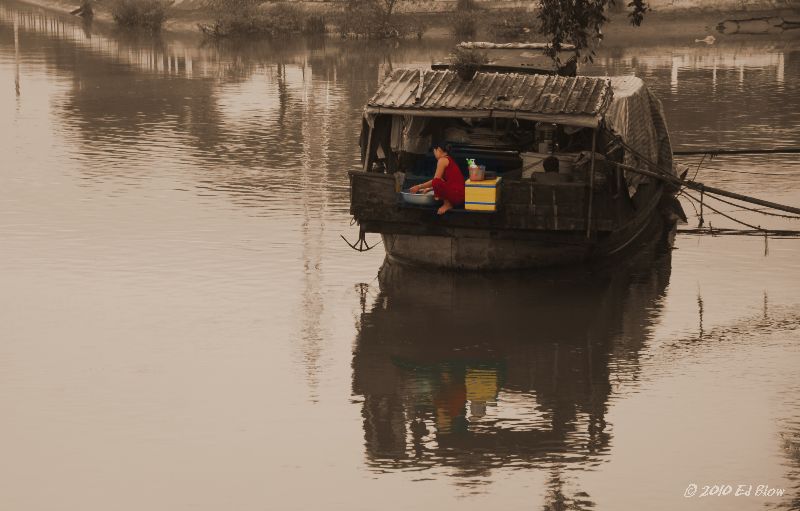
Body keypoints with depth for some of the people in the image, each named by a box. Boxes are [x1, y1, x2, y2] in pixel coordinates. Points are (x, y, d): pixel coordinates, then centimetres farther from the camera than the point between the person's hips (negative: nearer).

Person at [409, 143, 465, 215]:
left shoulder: (443, 159, -8)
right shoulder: (450, 160, 20)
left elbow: (435, 180, -10)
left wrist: (419, 187, -1)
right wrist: (428, 189, 27)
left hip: (457, 193, -10)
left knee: (436, 182, -29)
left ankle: (447, 204, -11)